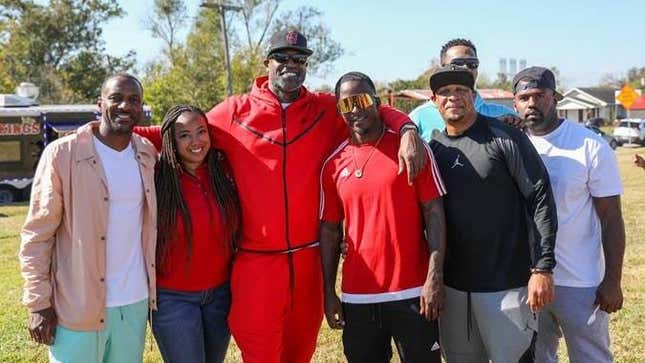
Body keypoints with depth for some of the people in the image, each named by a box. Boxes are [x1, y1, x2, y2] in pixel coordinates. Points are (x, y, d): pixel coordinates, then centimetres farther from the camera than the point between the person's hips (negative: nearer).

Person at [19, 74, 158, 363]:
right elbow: (37, 235, -7)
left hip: (135, 303, 4)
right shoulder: (62, 154, -9)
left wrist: (154, 291, 9)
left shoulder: (148, 154, 5)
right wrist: (39, 302, -10)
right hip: (78, 307, -4)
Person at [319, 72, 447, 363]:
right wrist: (329, 292, 5)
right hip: (357, 295, 3)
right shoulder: (334, 164, 4)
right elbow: (329, 231, 8)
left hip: (412, 291, -2)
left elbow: (434, 213, -5)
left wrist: (435, 277, -12)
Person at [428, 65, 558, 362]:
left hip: (506, 284, -5)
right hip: (452, 284, 5)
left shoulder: (504, 138, -8)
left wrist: (543, 268, -15)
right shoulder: (433, 148, 7)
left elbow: (541, 200, -11)